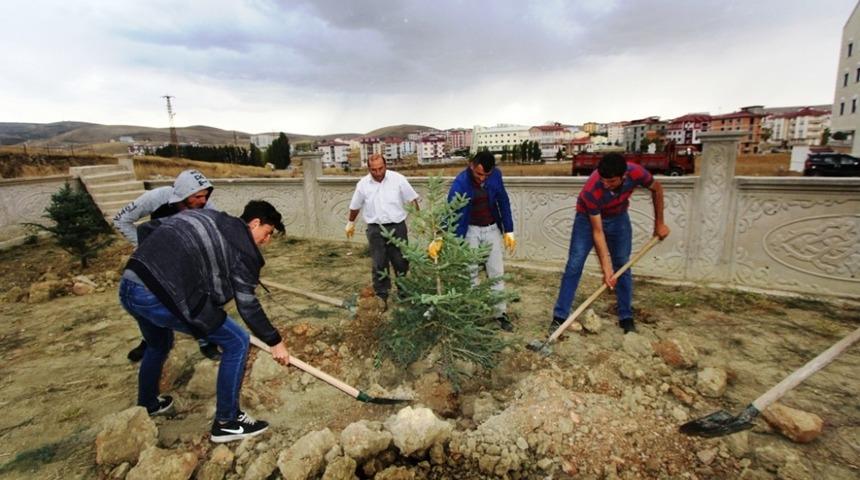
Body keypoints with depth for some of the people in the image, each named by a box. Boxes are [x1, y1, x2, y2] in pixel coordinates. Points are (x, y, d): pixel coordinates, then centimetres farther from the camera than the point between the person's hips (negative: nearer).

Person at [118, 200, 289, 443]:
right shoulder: (243, 248, -3)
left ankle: (147, 404, 59)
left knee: (158, 344, 37)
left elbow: (149, 227, 21)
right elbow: (248, 305, -3)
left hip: (128, 286, 9)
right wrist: (275, 341, 6)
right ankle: (226, 422, 14)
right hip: (162, 296, -9)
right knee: (237, 342, 2)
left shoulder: (206, 216, 19)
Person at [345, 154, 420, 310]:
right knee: (379, 265, 3)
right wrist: (350, 224, 24)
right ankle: (381, 298, 14)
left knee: (401, 262, 8)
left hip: (397, 227, -1)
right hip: (375, 229, 1)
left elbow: (412, 199, 1)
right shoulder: (363, 184, -1)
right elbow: (355, 206, 13)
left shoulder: (398, 179, -6)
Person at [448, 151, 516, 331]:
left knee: (497, 272, 7)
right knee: (470, 272, 5)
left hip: (492, 229, 3)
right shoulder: (461, 182, -21)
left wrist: (509, 231, 2)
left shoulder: (496, 175, -8)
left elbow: (503, 202, 2)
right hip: (470, 230, -3)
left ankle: (501, 314, 18)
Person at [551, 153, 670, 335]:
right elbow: (598, 232, -31)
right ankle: (559, 317, -6)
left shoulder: (636, 173, -30)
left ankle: (626, 318, 15)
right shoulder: (591, 190, -38)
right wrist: (606, 268, -31)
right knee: (574, 265, -11)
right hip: (588, 218, -3)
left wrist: (659, 223, -4)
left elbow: (656, 189, -5)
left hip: (618, 217, 3)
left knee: (623, 266, 2)